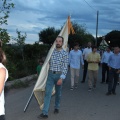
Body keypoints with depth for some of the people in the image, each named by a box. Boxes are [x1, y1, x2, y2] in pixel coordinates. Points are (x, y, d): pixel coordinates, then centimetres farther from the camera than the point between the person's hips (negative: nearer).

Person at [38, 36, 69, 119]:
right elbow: (49, 63, 12)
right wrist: (48, 74, 12)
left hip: (59, 75, -2)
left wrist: (61, 78, -20)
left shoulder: (65, 53, -6)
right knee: (47, 93, -6)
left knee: (58, 93, 14)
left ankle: (57, 107, 36)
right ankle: (45, 113, -7)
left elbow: (65, 67, -11)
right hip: (50, 75, 2)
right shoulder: (51, 52, 5)